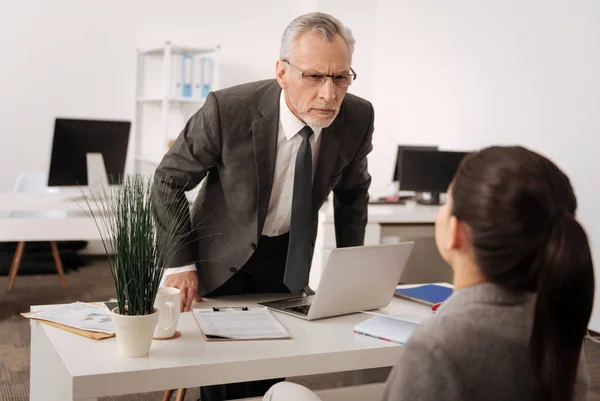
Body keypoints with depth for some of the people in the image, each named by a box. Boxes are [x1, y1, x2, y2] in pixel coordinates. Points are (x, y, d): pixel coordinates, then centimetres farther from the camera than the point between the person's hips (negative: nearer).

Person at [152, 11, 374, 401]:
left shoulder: (358, 118, -16)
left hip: (289, 259, 3)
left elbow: (353, 190, 4)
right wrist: (180, 265, -17)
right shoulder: (228, 109, -27)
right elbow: (169, 181, -12)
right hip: (223, 257, -2)